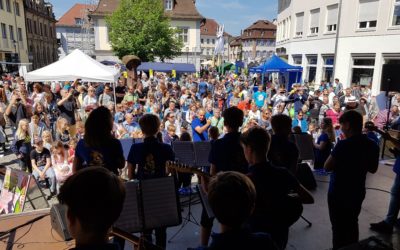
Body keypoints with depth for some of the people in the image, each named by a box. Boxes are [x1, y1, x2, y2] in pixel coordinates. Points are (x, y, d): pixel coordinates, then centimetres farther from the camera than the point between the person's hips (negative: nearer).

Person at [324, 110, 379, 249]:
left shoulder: (344, 145, -24)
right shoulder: (373, 146, -2)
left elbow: (327, 167, -17)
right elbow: (373, 169, 11)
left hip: (339, 193, -7)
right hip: (358, 192, 7)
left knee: (339, 227, 8)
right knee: (352, 224, 23)